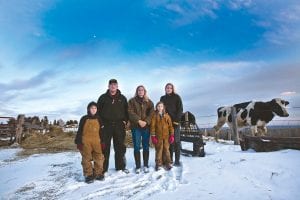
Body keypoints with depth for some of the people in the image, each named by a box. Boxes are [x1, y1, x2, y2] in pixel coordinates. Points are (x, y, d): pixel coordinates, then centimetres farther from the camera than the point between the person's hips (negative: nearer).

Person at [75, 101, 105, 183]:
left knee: (99, 157, 0)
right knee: (86, 158, 1)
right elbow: (79, 131, 2)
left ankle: (98, 173, 13)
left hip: (96, 141, 2)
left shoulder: (98, 119, 11)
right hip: (85, 141, -2)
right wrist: (78, 141, -3)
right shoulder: (84, 119, 2)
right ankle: (88, 175, 10)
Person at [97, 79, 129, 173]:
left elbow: (126, 111, 12)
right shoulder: (103, 97, 7)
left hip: (119, 126, 2)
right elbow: (98, 111, 6)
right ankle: (103, 168, 11)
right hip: (106, 125, -1)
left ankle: (121, 166, 20)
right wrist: (101, 122, -3)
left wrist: (125, 121, 0)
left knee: (120, 147, 8)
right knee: (105, 147, 1)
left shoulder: (122, 98, 11)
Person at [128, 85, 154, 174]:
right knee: (137, 147, 1)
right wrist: (139, 121, -16)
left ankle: (146, 165, 17)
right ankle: (138, 166, 11)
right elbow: (130, 112, -5)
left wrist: (146, 121, -14)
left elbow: (151, 113, 0)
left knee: (146, 146, 7)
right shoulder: (132, 101, 6)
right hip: (135, 127, -1)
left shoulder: (149, 102, 11)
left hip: (146, 126, 1)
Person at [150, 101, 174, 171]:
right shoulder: (154, 115, -1)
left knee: (166, 149, 8)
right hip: (158, 136, -2)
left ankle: (167, 163, 20)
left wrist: (172, 135, 2)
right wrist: (153, 136, -8)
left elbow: (170, 126, 6)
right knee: (158, 149, 4)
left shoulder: (167, 116, 5)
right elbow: (152, 126, -3)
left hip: (166, 136, 2)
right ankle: (158, 164, 16)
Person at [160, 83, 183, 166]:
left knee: (176, 140, -3)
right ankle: (170, 159, 11)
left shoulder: (177, 97, 4)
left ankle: (177, 160, 3)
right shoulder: (163, 98, 15)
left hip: (175, 122, -3)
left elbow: (180, 109, -1)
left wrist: (177, 120, -11)